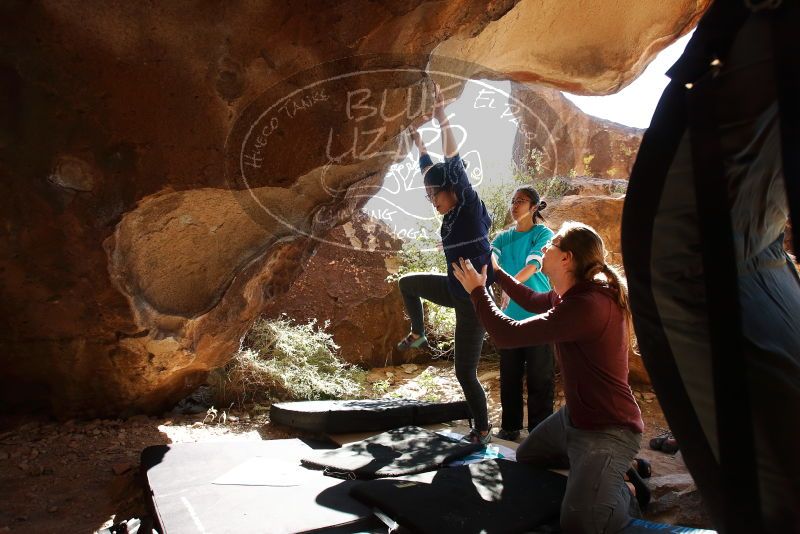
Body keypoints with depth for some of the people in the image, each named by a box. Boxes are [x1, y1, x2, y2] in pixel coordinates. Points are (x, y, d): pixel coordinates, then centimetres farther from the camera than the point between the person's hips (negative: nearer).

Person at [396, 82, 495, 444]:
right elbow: (432, 174, 15)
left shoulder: (470, 208, -18)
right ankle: (418, 333, 38)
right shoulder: (452, 214, 1)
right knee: (407, 283, 23)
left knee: (465, 372, 1)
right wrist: (420, 148, 23)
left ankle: (482, 431, 19)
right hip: (455, 290, 8)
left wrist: (443, 120, -25)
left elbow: (454, 164, -26)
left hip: (473, 299, -8)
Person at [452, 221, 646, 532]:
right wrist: (495, 271, 21)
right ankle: (609, 467, 24)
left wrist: (477, 290, -14)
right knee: (525, 459, 27)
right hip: (574, 415, 10)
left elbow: (506, 336, -29)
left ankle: (622, 490, 7)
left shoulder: (588, 305, -32)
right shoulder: (573, 294, 0)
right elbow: (533, 302, 23)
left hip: (609, 429, -10)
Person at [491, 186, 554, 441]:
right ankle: (510, 426, 24)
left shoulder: (543, 234, -4)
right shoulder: (503, 238, 11)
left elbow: (533, 265, -20)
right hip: (510, 315, 4)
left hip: (538, 316, -4)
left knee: (539, 377, 3)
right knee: (509, 374, 10)